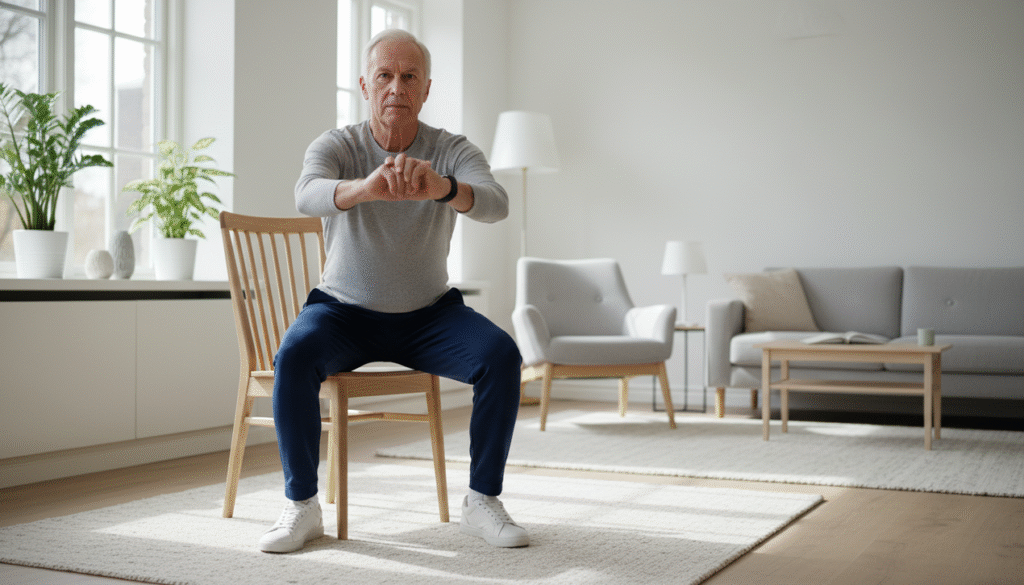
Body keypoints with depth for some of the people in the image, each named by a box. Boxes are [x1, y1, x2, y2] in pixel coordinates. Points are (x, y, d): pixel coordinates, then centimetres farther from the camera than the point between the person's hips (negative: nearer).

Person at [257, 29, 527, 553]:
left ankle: (482, 502, -13)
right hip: (344, 311, -1)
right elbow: (307, 195, -33)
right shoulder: (335, 146, -9)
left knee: (501, 354, -25)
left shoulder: (453, 152, -8)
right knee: (294, 355, -31)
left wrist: (441, 187, -53)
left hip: (429, 314, 1)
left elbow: (495, 203, -29)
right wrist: (365, 187, -57)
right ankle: (301, 506, -15)